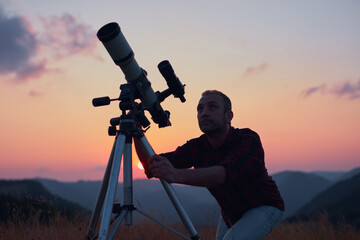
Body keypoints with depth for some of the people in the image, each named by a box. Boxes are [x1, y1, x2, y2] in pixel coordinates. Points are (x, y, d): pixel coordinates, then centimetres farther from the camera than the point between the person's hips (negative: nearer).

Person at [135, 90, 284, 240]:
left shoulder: (248, 140, -30)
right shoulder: (196, 147, -14)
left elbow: (227, 172, -49)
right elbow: (151, 168, -21)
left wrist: (176, 175, -62)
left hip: (264, 207, -6)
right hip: (230, 213, 6)